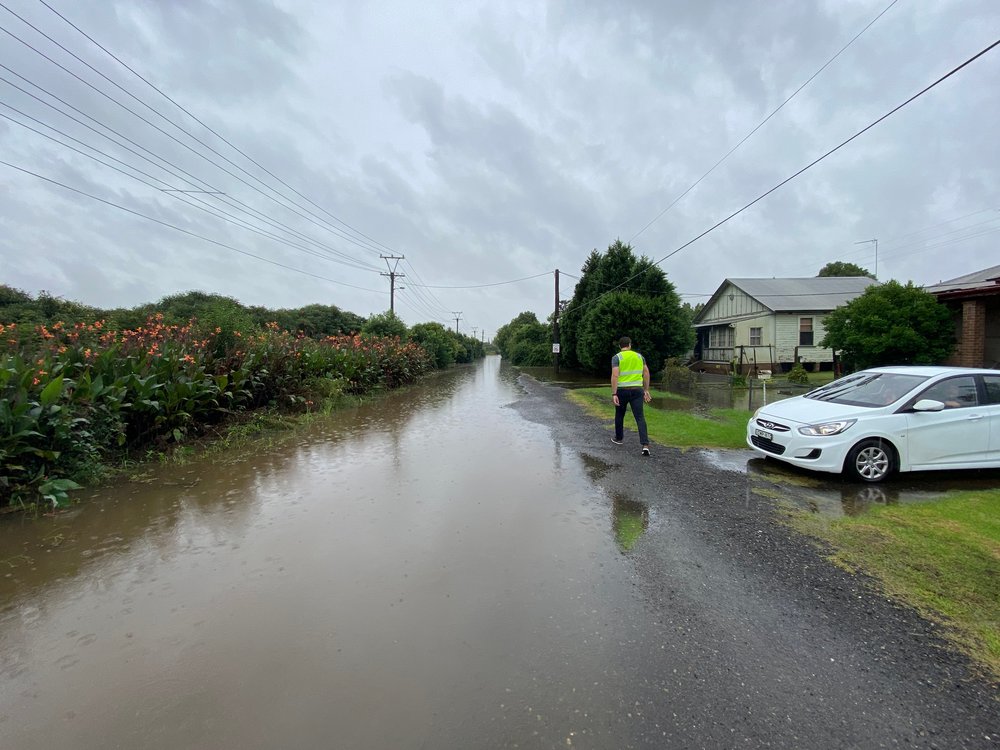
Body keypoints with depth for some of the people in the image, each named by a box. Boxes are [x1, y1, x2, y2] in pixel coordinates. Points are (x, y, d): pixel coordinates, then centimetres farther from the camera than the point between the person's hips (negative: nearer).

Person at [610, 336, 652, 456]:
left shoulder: (616, 357, -5)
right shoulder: (639, 356, 8)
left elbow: (615, 376, -15)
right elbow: (646, 373, 7)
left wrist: (614, 394, -16)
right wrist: (646, 390, 14)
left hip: (622, 391, -2)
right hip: (637, 390, 2)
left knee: (619, 415, 20)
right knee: (640, 418, -3)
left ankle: (619, 438, 35)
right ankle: (645, 445, -16)